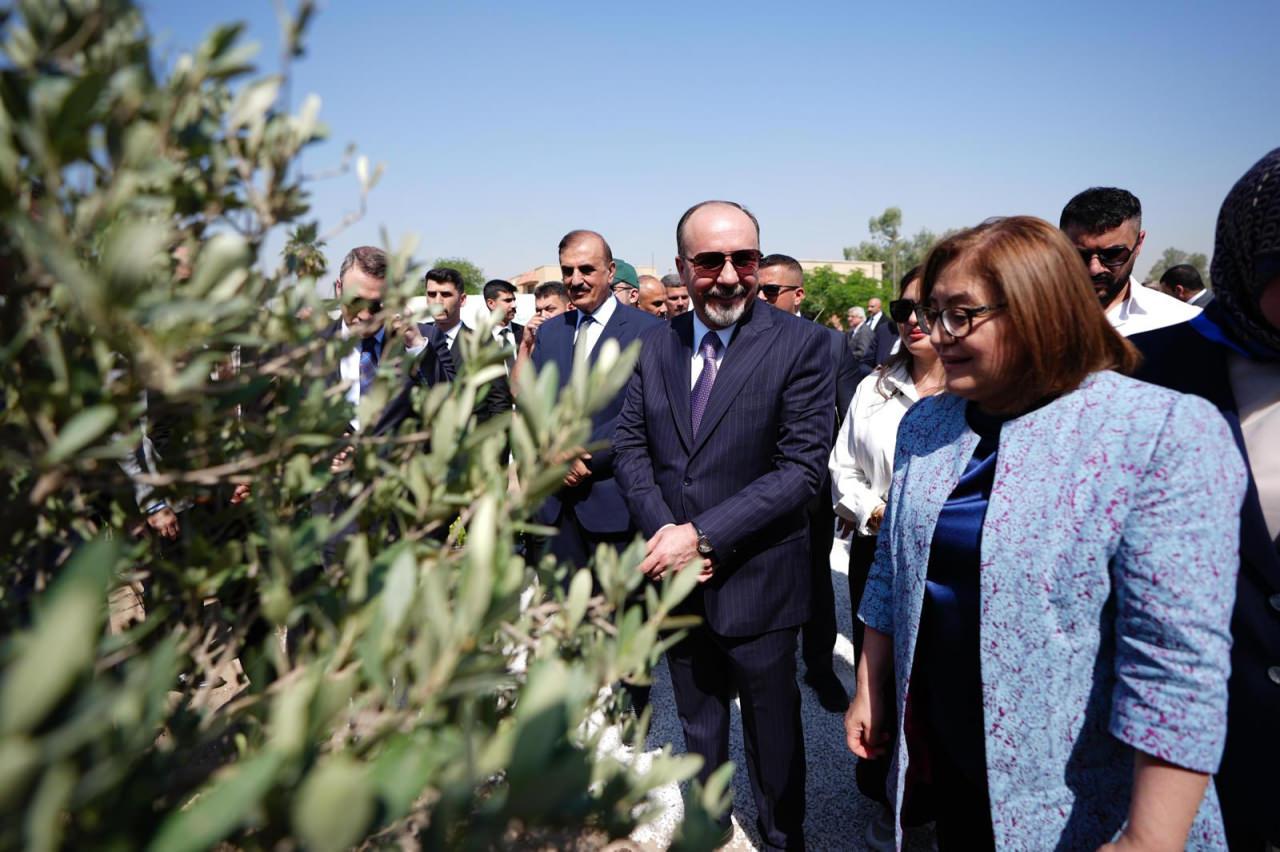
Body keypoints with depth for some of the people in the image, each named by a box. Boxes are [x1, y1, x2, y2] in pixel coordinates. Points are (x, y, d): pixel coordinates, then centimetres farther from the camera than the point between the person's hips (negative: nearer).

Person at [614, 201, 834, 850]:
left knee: (772, 737, 17)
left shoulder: (801, 344, -13)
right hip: (676, 578, 4)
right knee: (698, 734, 24)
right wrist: (661, 529, -13)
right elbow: (630, 445, 3)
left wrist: (702, 535, -21)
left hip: (756, 583, -4)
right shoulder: (655, 344, 2)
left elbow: (802, 467, -18)